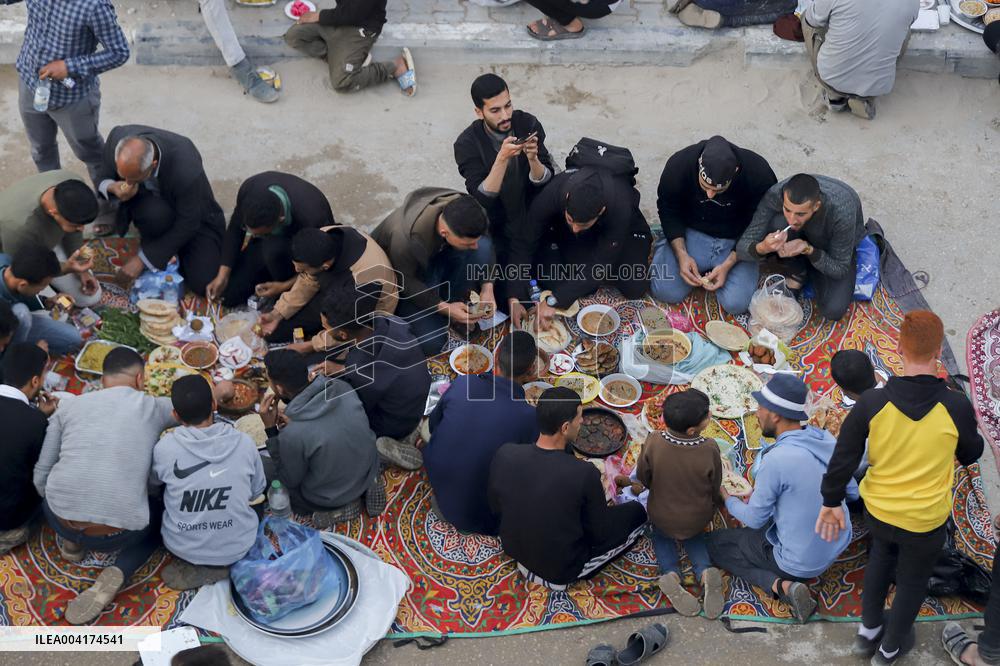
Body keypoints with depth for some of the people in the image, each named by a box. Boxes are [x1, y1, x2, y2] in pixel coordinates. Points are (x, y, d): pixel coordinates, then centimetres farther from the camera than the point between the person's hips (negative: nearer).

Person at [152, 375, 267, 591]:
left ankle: (191, 565, 11)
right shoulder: (244, 442, -16)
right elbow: (256, 492, 0)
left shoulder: (165, 448, -19)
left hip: (183, 547, 0)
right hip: (237, 548, 1)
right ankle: (218, 565, 13)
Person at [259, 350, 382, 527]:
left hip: (332, 497, -5)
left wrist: (271, 429, -16)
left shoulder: (292, 435, -33)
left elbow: (289, 480, -13)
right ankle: (365, 486, 12)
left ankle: (338, 507, 3)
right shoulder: (343, 387, -17)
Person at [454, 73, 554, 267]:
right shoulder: (467, 143, -16)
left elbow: (547, 181, -9)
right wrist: (502, 158, -35)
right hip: (498, 229, -2)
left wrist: (532, 158, -30)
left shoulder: (528, 124, -10)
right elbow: (481, 199, -24)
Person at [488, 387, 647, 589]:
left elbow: (495, 506, -1)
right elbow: (601, 534, -15)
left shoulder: (505, 454, -20)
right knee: (637, 512, 12)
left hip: (513, 549, 5)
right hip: (562, 569, -5)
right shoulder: (584, 474, -32)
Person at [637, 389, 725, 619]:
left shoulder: (653, 443, -27)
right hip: (698, 519, 0)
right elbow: (715, 488, -11)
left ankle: (670, 573, 4)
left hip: (661, 516, 0)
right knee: (693, 536, 32)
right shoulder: (709, 449, -28)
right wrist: (712, 505, 12)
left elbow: (643, 477, -9)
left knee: (661, 534, 33)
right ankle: (705, 572, 3)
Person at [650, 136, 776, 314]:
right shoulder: (679, 164, -23)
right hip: (692, 233, 1)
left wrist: (728, 264, -21)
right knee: (665, 291, -17)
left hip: (736, 241, 0)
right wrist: (681, 254, -19)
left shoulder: (759, 173, -25)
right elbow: (669, 211, -6)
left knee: (736, 304, -20)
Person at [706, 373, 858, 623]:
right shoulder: (827, 439, -7)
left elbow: (754, 519, -14)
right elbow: (852, 492, 8)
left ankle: (782, 585, -5)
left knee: (715, 542, 11)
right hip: (837, 546, 8)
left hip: (801, 563, -8)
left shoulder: (776, 460, -28)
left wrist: (728, 500, 8)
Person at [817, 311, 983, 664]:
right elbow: (970, 455, -2)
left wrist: (832, 501, 3)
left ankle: (868, 629, 46)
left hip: (878, 509, 2)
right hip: (926, 519, -1)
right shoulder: (957, 406, -22)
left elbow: (843, 458, -12)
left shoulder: (872, 402, -21)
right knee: (912, 581, 24)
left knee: (881, 555, 32)